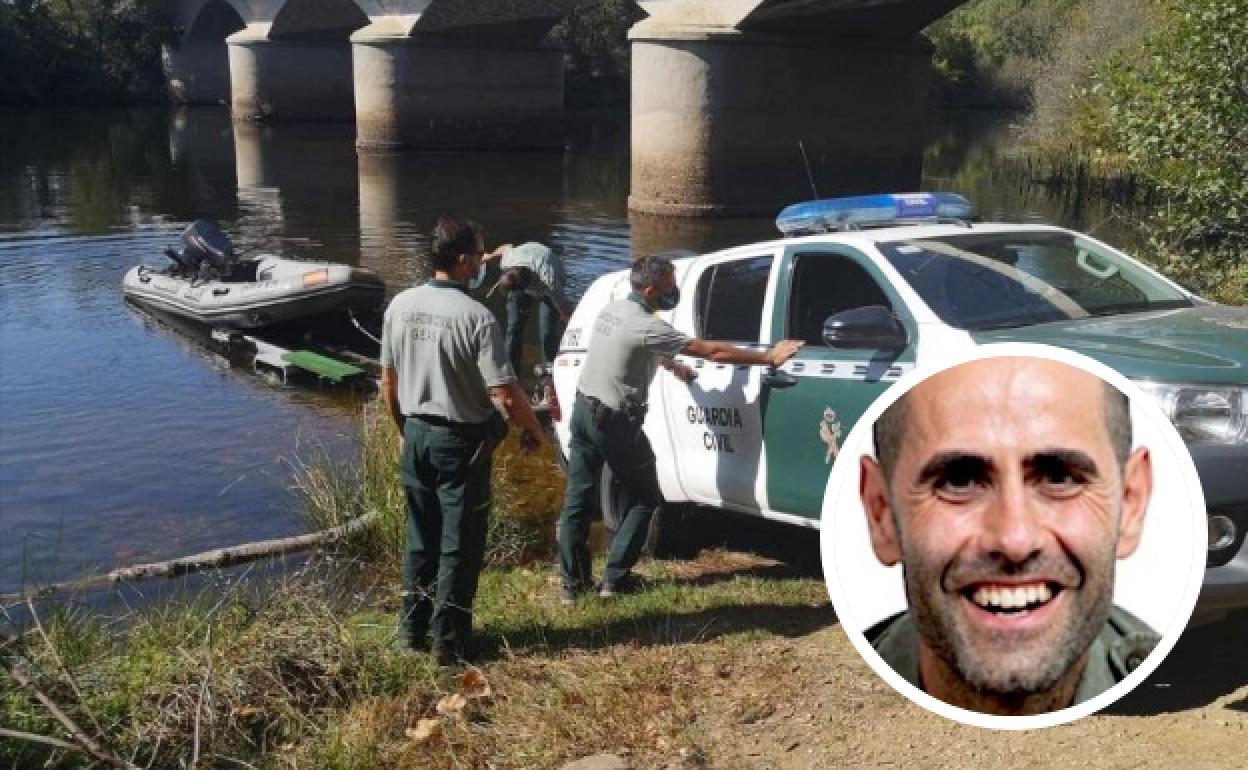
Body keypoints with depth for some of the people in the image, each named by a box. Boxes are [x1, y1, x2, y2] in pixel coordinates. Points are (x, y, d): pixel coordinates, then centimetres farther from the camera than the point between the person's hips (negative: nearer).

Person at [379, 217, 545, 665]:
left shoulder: (400, 306, -2)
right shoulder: (476, 317, -20)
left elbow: (388, 381, 6)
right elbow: (505, 395, -22)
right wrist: (533, 429, -4)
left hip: (416, 434, 6)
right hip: (461, 440, -6)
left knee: (420, 535, 19)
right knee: (459, 544, 8)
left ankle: (412, 628, 30)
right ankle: (448, 641, 16)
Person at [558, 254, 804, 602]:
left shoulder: (612, 309, 7)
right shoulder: (647, 326, -19)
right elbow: (711, 351, -18)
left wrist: (672, 365, 35)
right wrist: (768, 357, -13)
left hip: (584, 410, 8)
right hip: (615, 421, -8)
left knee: (578, 498, 8)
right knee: (643, 497, 8)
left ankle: (571, 582, 12)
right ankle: (614, 579, 8)